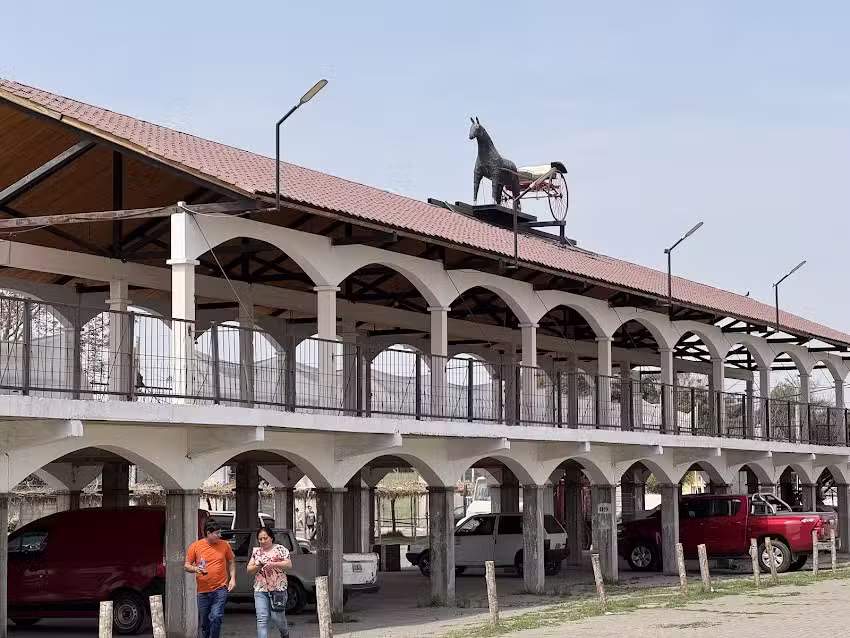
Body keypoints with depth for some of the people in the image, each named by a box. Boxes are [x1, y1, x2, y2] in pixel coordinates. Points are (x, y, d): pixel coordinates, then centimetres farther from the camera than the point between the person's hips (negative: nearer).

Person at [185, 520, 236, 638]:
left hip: (220, 589, -1)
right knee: (204, 623, 9)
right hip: (203, 591, 1)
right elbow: (186, 566, 3)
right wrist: (195, 569, -19)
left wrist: (232, 578, 2)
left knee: (216, 617, -16)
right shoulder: (195, 546, -1)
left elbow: (231, 562, 14)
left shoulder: (224, 545, 2)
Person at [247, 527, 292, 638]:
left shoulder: (280, 549, 2)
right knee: (261, 619, -7)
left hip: (278, 588, -3)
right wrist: (257, 567, -9)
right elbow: (249, 569, 13)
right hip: (260, 590, 3)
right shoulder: (256, 551, 13)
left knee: (277, 616, 1)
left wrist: (273, 564, -19)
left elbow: (289, 564, -7)